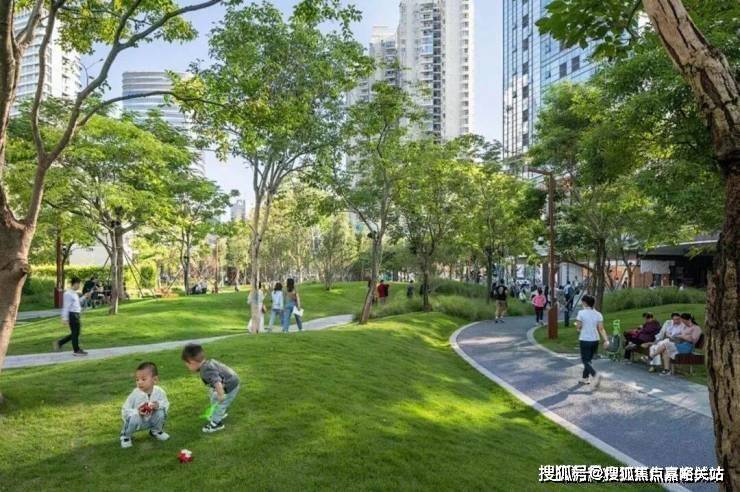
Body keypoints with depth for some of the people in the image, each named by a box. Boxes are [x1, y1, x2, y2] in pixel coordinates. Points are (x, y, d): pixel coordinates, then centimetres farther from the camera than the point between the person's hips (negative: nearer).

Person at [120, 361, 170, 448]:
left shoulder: (159, 392, -17)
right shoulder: (135, 394, -22)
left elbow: (166, 404, -6)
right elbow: (125, 410, -15)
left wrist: (159, 405, -30)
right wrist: (137, 411, -35)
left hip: (151, 420, 2)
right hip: (139, 421, -2)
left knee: (161, 412, -24)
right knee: (133, 418, -34)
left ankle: (156, 431, 9)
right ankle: (126, 436, 2)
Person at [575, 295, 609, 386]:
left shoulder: (581, 313, -12)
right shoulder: (598, 314, 2)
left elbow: (578, 327, -9)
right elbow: (601, 329, -5)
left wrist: (577, 326, 12)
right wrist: (606, 340, -6)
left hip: (585, 340, -6)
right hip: (595, 340, 6)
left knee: (585, 361, 2)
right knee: (588, 360, 19)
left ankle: (596, 375, -20)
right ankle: (585, 378, 25)